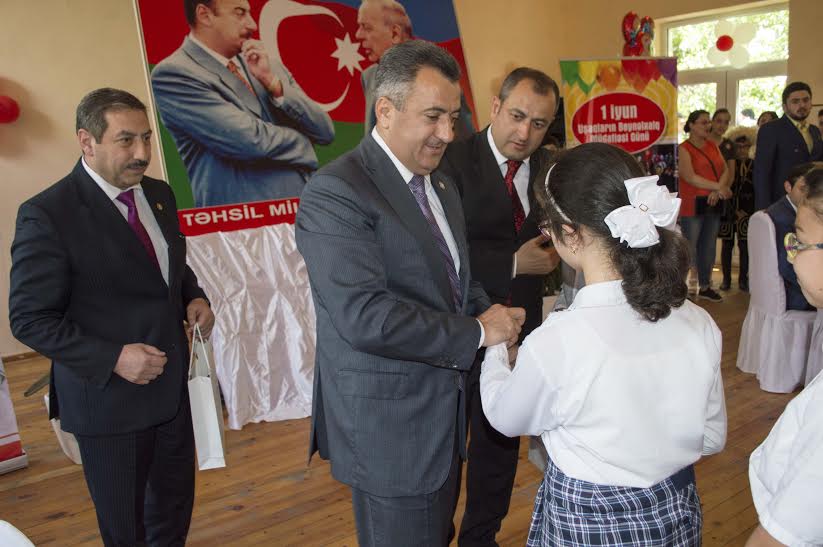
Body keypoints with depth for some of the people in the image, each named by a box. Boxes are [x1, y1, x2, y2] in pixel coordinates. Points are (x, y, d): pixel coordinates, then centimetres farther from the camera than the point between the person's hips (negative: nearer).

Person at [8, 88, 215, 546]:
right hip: (108, 398, -6)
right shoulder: (48, 215, -17)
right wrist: (113, 358, -24)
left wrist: (193, 298, -3)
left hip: (171, 385, 6)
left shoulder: (158, 194, 3)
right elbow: (30, 319, -14)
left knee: (175, 507, 22)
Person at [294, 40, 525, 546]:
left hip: (443, 409, 8)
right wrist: (477, 332, -20)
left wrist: (491, 312, -4)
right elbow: (364, 317, -29)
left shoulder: (441, 183, 8)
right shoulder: (336, 192, -21)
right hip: (388, 421, -8)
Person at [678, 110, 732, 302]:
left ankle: (705, 286, 22)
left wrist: (717, 191, -12)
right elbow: (690, 177, -16)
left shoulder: (713, 146, 14)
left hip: (714, 203, 7)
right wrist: (719, 187, -15)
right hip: (693, 204, -6)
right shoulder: (684, 148, -5)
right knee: (690, 247, -4)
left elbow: (726, 171, 7)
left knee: (709, 246, 12)